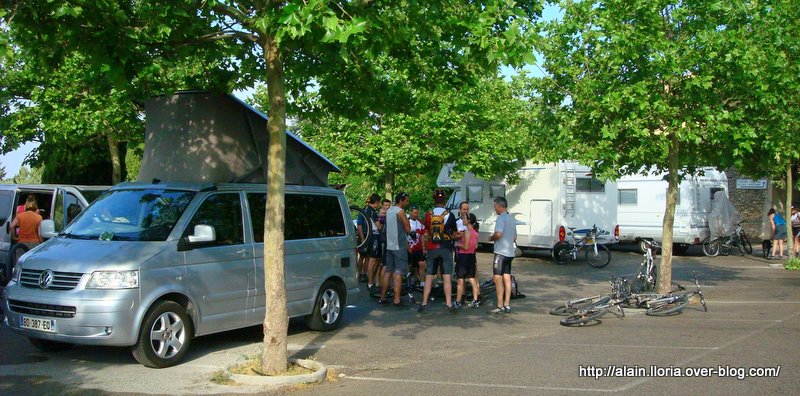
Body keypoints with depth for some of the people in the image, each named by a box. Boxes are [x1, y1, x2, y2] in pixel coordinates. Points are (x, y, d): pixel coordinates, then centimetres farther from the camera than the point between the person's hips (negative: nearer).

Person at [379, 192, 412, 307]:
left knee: (387, 272, 12)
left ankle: (382, 298, 15)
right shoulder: (401, 211, -12)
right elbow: (408, 229, -12)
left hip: (389, 245, 8)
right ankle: (396, 300, -8)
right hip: (399, 246, -8)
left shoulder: (389, 211, 15)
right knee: (398, 273, -7)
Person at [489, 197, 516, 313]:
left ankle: (500, 305, -7)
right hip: (510, 252, 9)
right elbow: (514, 237, 24)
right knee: (507, 278, 9)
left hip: (501, 252, -9)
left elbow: (498, 234, -25)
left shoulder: (501, 218, -13)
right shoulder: (511, 219, 16)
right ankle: (507, 305, 10)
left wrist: (491, 238, -7)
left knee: (497, 278, -6)